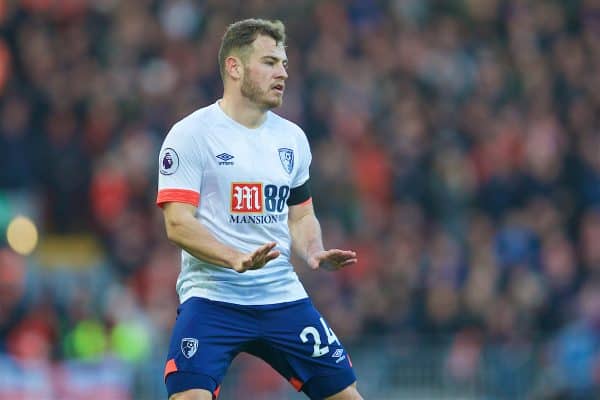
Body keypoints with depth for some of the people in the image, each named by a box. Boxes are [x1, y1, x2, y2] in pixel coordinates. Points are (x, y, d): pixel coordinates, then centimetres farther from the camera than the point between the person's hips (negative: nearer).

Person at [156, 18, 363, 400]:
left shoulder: (292, 138, 12)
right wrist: (236, 260, -26)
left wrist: (315, 254, -2)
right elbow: (177, 223, -12)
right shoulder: (191, 134, -6)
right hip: (211, 297, -6)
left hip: (283, 296, 6)